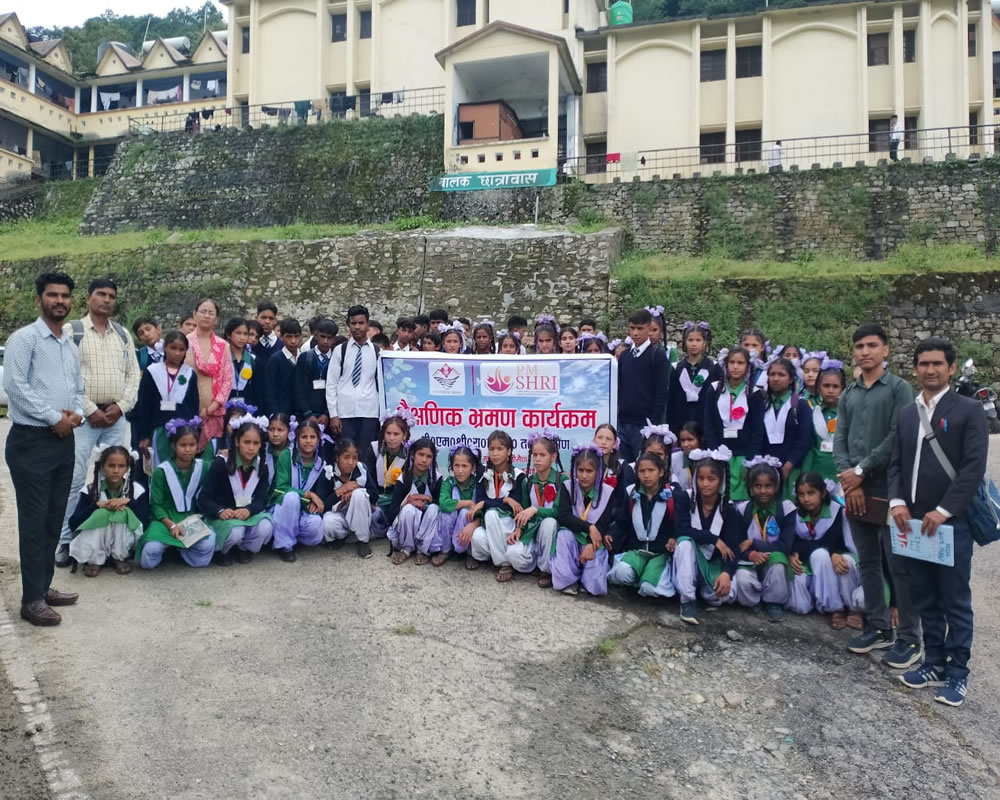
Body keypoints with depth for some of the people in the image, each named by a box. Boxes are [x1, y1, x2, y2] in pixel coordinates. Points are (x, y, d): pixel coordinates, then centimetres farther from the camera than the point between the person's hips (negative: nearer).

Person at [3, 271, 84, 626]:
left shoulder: (71, 346, 16)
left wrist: (76, 413, -1)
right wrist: (54, 418, -14)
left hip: (64, 440, 7)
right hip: (31, 441, -7)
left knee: (54, 519, 12)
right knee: (34, 521, -4)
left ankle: (44, 587, 24)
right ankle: (32, 599, 5)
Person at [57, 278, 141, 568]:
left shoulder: (123, 334, 12)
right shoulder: (71, 330, -1)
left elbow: (133, 374, 10)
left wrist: (121, 405, -4)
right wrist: (90, 410, -13)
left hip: (116, 417, 4)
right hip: (82, 416, -4)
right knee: (75, 480, -3)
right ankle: (66, 541, 7)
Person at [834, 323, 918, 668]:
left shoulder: (899, 388, -3)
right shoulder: (848, 394, 12)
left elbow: (898, 437, -12)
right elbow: (839, 439, 7)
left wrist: (861, 472, -11)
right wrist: (848, 479, -6)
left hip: (889, 489, -5)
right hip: (855, 490, 5)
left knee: (900, 567, 0)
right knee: (868, 563, 12)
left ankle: (909, 638, 10)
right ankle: (877, 627, 24)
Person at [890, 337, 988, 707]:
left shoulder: (969, 410, -4)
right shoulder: (906, 413, 12)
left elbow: (974, 467, -12)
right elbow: (896, 464, 10)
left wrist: (943, 511, -18)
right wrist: (897, 502, -6)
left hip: (952, 522, -5)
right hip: (914, 521, 5)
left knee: (955, 602, 5)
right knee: (926, 600, 14)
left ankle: (957, 672, 17)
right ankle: (934, 662, 26)